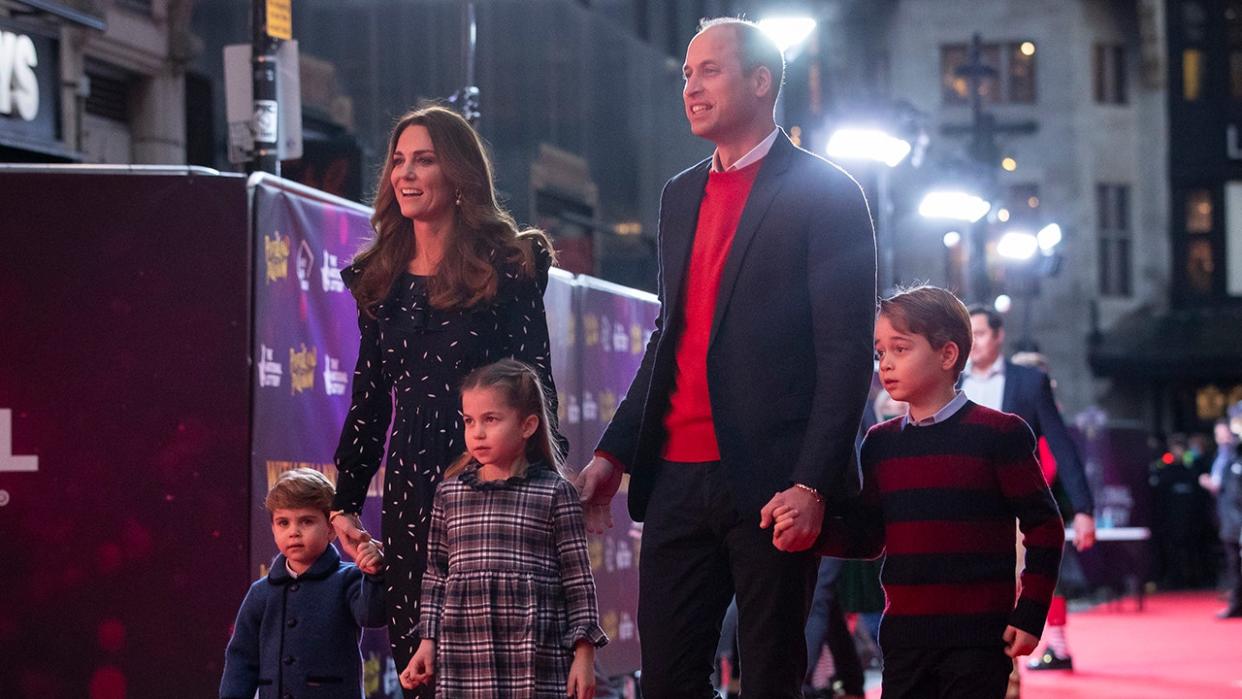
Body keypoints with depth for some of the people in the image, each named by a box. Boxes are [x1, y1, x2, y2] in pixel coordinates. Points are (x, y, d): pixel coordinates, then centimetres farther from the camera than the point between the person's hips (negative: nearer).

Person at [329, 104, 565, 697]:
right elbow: (369, 401, 17)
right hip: (410, 487, 5)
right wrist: (344, 504, 12)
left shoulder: (505, 267, -1)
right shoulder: (382, 280, 14)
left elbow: (536, 383, -4)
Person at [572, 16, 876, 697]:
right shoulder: (681, 195, 18)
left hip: (769, 481, -6)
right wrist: (614, 453, 14)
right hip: (678, 479, 6)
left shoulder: (824, 194, -3)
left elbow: (846, 353, -8)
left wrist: (812, 485, -17)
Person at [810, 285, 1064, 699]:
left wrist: (1030, 613, -8)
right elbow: (867, 537, 13)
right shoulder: (880, 444, 11)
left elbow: (1044, 526, -3)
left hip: (978, 636, -5)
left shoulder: (997, 434, -5)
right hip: (905, 632, 5)